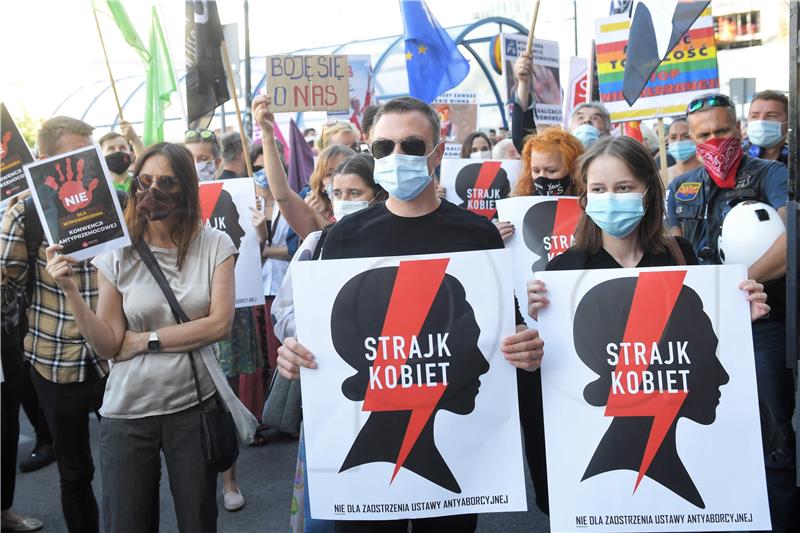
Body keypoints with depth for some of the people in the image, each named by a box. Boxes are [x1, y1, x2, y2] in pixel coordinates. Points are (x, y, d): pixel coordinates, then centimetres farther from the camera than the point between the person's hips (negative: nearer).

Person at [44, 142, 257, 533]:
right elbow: (108, 346, -6)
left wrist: (146, 341, -11)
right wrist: (70, 291, -18)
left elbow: (219, 324, -11)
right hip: (128, 411, 0)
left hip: (195, 404, 0)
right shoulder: (116, 254, -4)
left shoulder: (214, 245, -3)